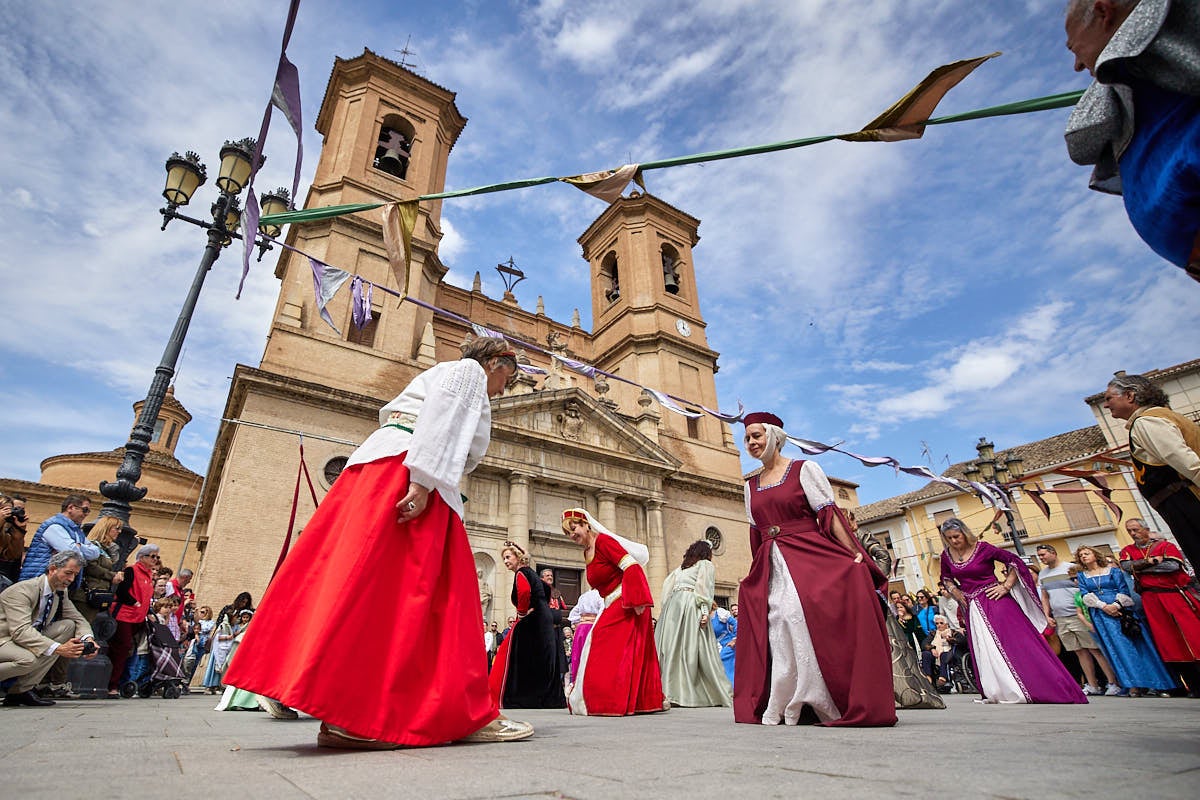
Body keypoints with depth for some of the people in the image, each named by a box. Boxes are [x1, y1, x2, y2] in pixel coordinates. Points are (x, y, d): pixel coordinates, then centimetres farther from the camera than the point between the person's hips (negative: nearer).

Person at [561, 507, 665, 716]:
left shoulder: (602, 541, -14)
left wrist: (636, 601, -27)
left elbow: (631, 566, -22)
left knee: (615, 653, -8)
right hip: (612, 607, 9)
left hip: (627, 605, -9)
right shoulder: (587, 553, 13)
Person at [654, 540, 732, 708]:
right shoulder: (706, 565, 9)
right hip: (691, 605, -6)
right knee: (693, 648, -6)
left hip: (673, 604, 6)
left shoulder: (681, 567, 25)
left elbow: (667, 585, 18)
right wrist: (705, 610, -13)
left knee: (672, 648, 2)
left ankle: (671, 692, 0)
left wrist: (668, 607, 17)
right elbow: (704, 587, -6)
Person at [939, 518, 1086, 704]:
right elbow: (946, 579, 21)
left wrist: (1006, 586, -11)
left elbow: (1014, 561, -8)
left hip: (995, 601, -5)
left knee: (1017, 644, -6)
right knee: (985, 651, 7)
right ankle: (998, 692, 16)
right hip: (973, 608, 5)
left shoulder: (982, 547, -11)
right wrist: (956, 593, 6)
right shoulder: (947, 556, 2)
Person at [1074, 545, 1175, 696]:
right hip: (1100, 615, 1)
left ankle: (1153, 682, 7)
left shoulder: (1113, 570, 9)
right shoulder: (1081, 575, 13)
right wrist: (1104, 606, -13)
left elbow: (1124, 590, -1)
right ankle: (1133, 684, -4)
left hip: (1121, 610, -1)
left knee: (1135, 644, -3)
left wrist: (1116, 605, -16)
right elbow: (1085, 594, 2)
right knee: (1117, 647, -5)